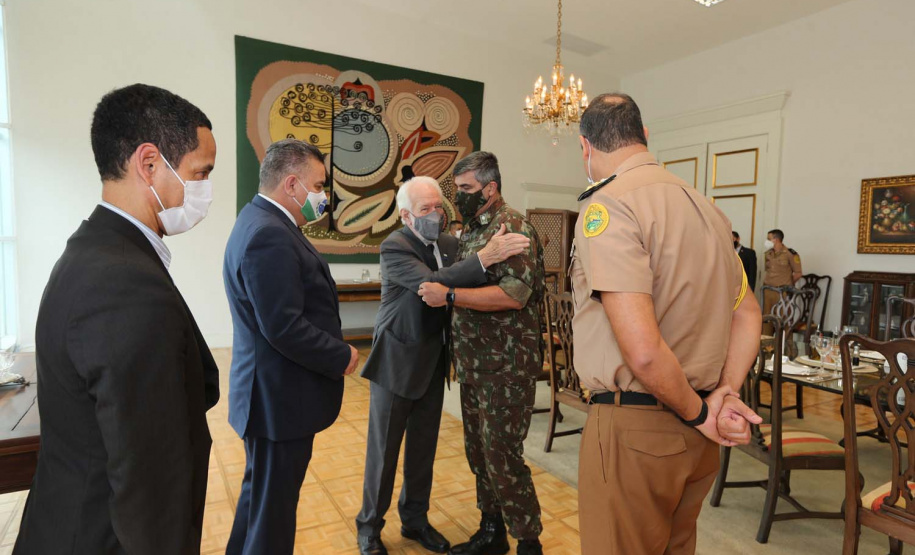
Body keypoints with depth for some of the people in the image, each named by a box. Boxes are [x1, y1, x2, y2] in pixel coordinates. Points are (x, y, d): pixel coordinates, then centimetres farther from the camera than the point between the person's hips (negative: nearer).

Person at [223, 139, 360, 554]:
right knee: (274, 506, 10)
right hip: (281, 397, -10)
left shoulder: (262, 222, 9)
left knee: (261, 495, 27)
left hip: (271, 392, 10)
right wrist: (341, 357, -14)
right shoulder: (270, 237, -25)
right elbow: (285, 329, -28)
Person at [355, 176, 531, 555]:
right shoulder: (394, 247, -16)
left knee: (423, 447, 17)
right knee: (384, 450, 9)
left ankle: (415, 519, 37)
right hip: (396, 362, -5)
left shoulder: (450, 244, 4)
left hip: (432, 363, 6)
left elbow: (461, 288, 8)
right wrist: (485, 257, -36)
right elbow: (431, 283, -32)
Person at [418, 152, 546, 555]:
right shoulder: (471, 230, 13)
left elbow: (515, 294, -24)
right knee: (478, 452, 17)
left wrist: (449, 296, -24)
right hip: (472, 365, 8)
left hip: (506, 367, -8)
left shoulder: (513, 227, -12)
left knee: (503, 458, 1)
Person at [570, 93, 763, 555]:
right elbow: (749, 315, 16)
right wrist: (723, 395, 5)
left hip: (634, 429, -8)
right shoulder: (703, 205, 10)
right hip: (696, 438, 8)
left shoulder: (606, 207, -18)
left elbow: (643, 351, -26)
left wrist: (698, 414, -9)